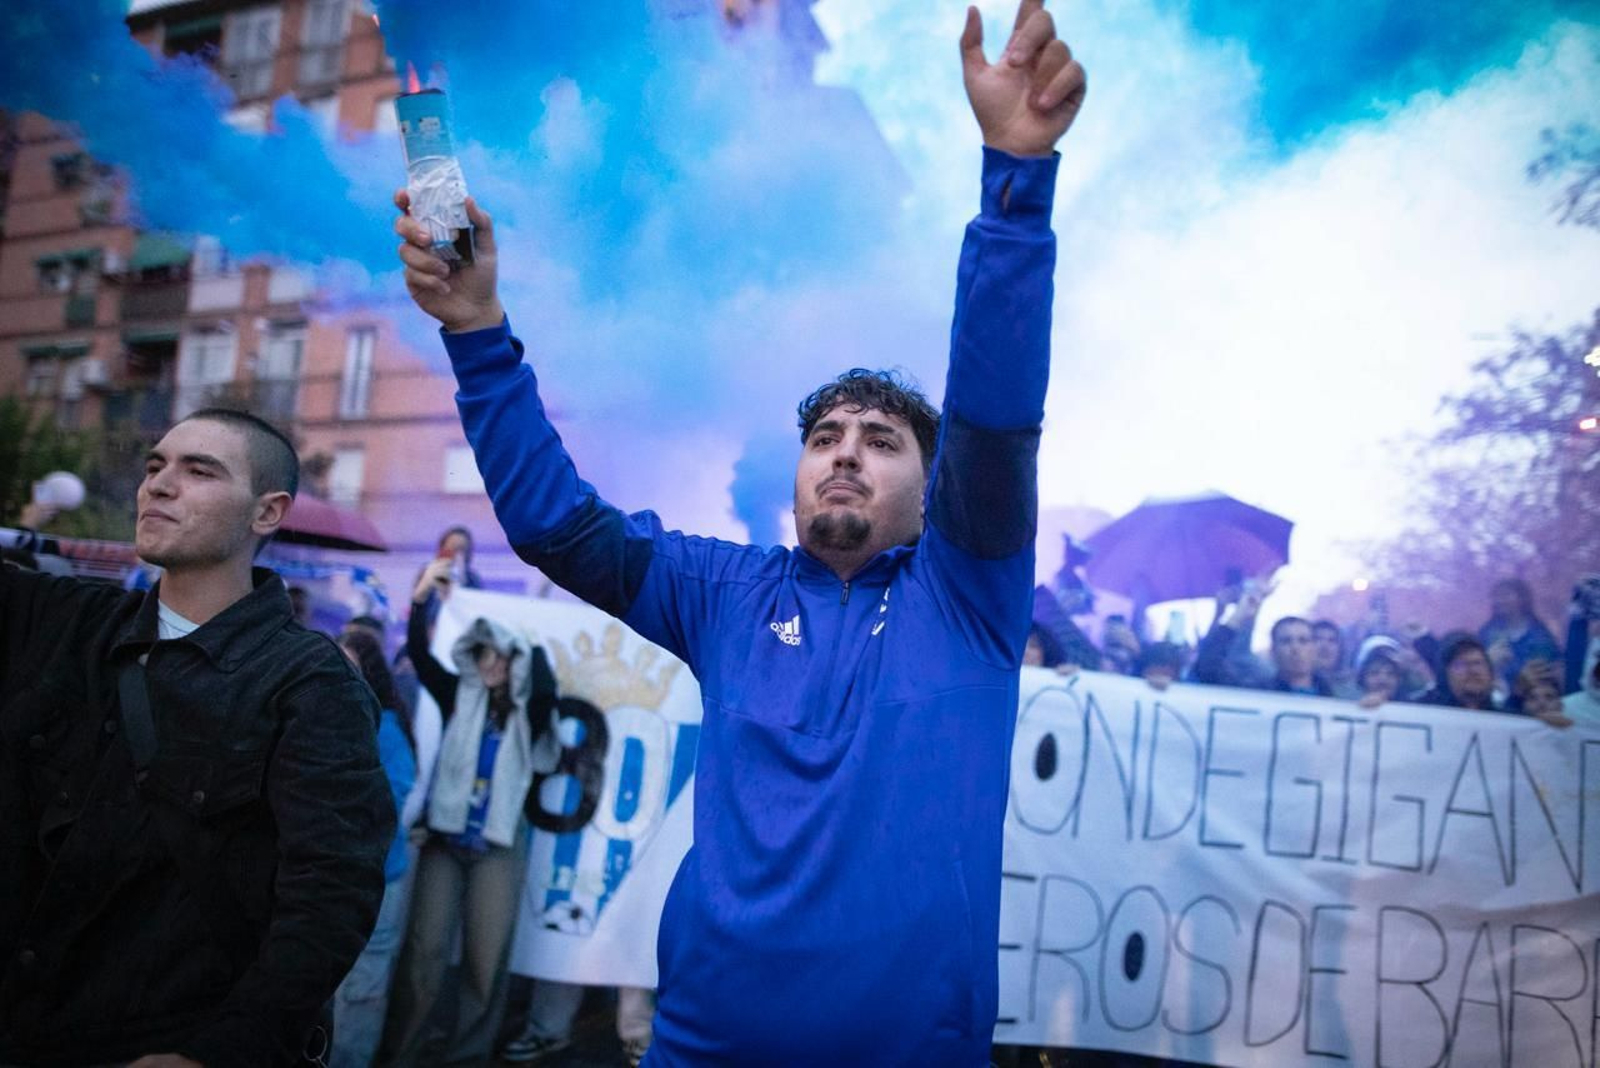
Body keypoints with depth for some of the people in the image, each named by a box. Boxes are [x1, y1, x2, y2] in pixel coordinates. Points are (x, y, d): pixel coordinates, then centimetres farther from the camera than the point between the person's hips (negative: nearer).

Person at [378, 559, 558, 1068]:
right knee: (425, 948, 0)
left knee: (486, 954, 1)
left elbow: (548, 688, -19)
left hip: (498, 846, 0)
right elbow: (419, 655, -5)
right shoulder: (459, 696, 6)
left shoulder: (527, 714, 3)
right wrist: (422, 598, -18)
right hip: (445, 837, 1)